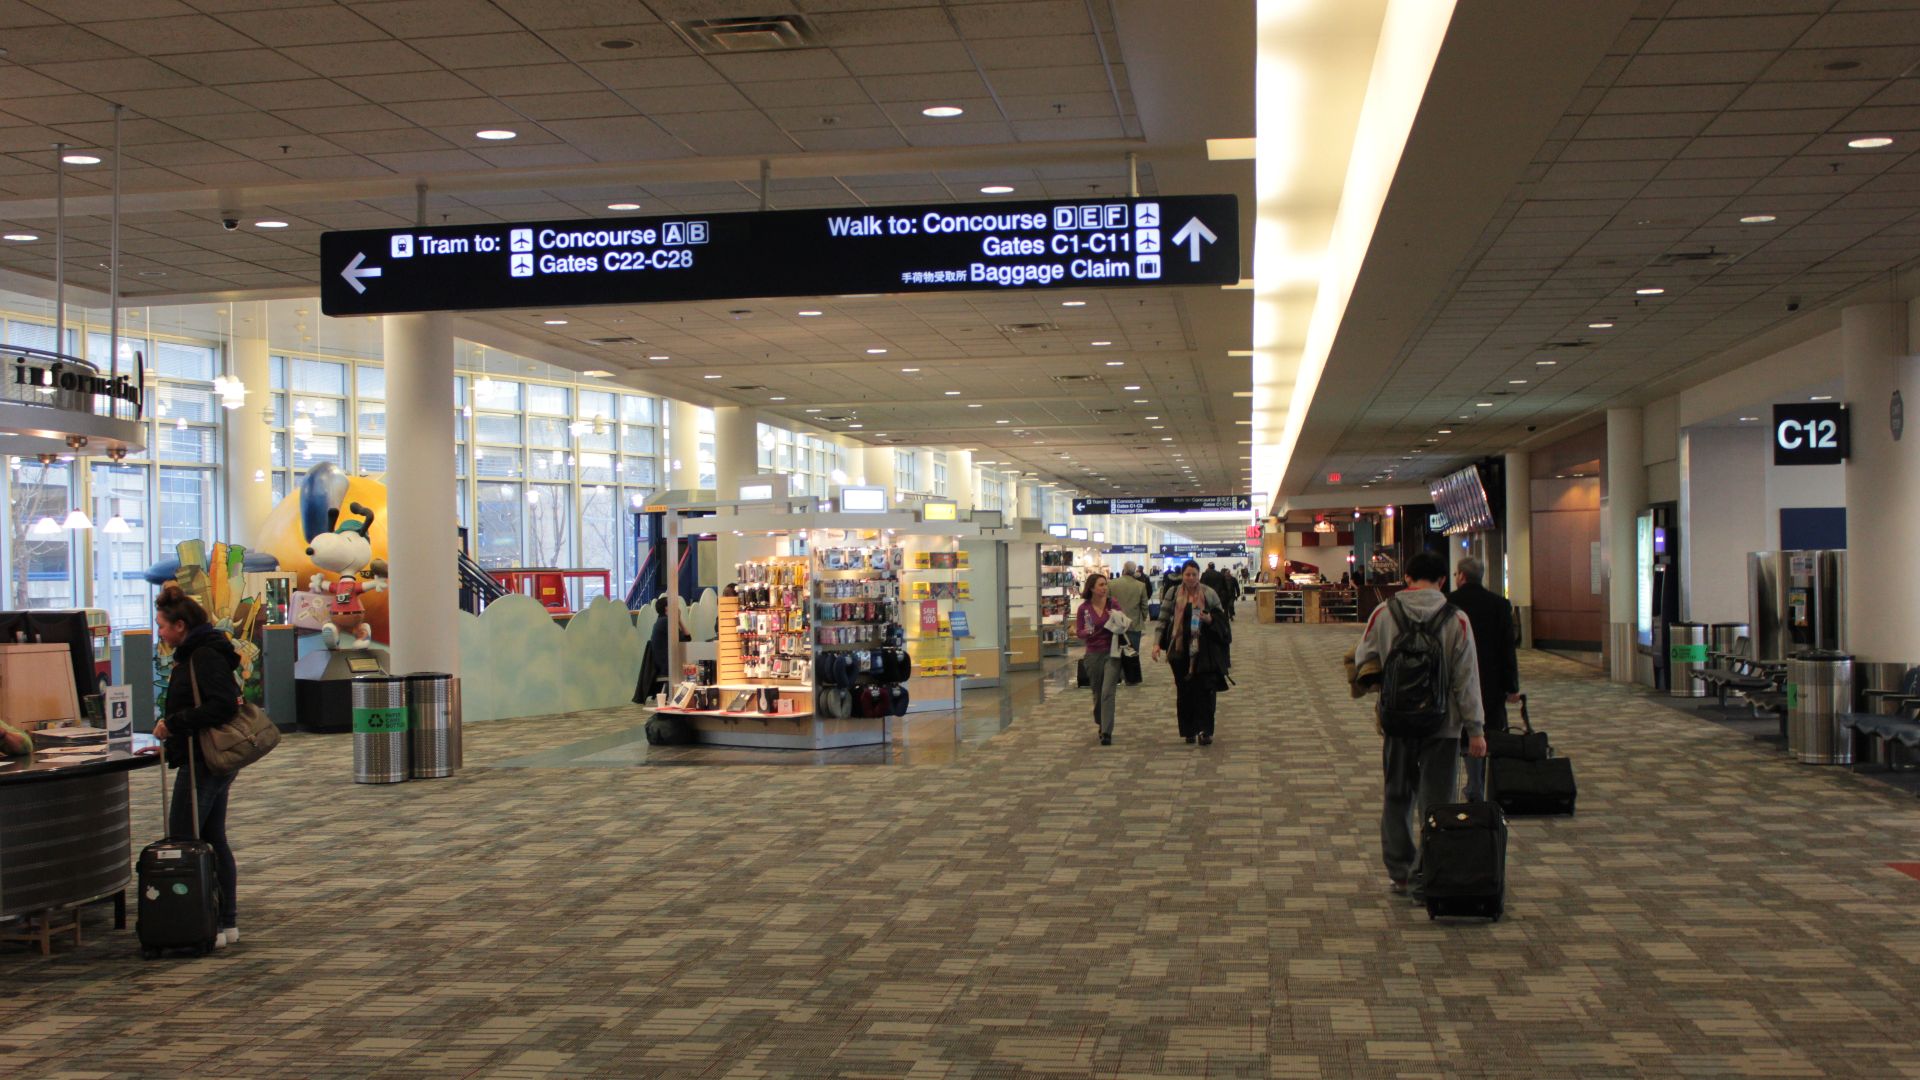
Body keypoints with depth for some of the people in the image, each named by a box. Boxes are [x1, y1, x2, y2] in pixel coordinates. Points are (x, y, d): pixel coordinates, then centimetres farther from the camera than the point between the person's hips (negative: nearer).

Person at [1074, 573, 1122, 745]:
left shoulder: (1112, 603, -1)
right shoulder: (1084, 608, -2)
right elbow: (1078, 632, 1)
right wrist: (1087, 632, -20)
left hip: (1111, 652, -1)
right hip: (1093, 654, 1)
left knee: (1107, 692, -11)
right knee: (1097, 693, 12)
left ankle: (1107, 733, -12)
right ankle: (1101, 725, 33)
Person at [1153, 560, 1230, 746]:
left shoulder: (1209, 594, 3)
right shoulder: (1174, 595, 6)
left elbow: (1221, 618, 9)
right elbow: (1165, 620, 9)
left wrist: (1210, 620, -13)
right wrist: (1158, 644, 2)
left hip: (1204, 650, -1)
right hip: (1181, 650, 1)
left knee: (1204, 690, -7)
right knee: (1184, 691, 3)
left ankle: (1205, 731, -5)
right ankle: (1189, 730, 12)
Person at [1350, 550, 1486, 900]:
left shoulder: (1383, 613, -3)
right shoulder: (1456, 619, -7)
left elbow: (1362, 661, 4)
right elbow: (1467, 678, -5)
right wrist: (1475, 729, -1)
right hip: (1442, 724, -2)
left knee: (1397, 796, 16)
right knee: (1435, 802, 3)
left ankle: (1399, 872, 23)